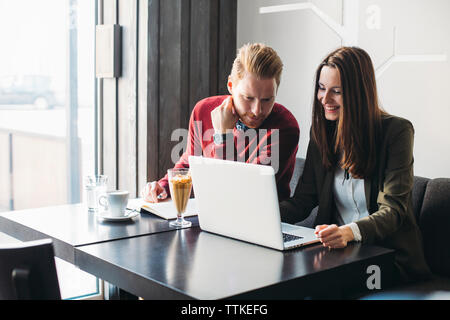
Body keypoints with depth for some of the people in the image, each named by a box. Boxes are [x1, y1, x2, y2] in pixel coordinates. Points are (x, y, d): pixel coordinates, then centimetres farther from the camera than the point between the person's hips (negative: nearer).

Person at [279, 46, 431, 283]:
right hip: (337, 252, 5)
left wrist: (349, 231, -38)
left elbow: (393, 210, -17)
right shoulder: (322, 132, 7)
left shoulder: (396, 131, -9)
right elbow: (302, 202, 4)